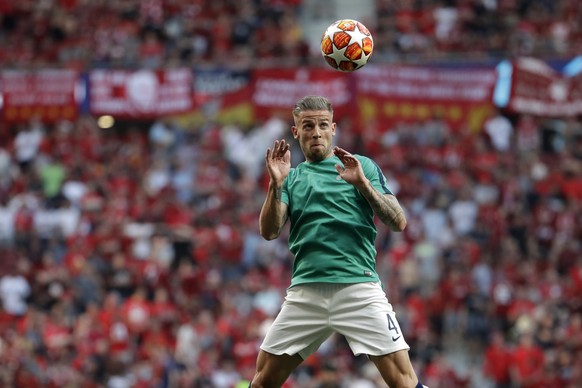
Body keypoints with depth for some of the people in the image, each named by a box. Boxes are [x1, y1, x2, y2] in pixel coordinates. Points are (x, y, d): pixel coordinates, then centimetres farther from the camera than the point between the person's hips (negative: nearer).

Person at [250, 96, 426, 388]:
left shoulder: (362, 166, 9)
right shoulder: (291, 177, 17)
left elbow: (398, 222, 0)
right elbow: (269, 232, 4)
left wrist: (362, 183, -13)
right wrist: (276, 184, -11)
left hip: (358, 286, -3)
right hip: (305, 291, 3)